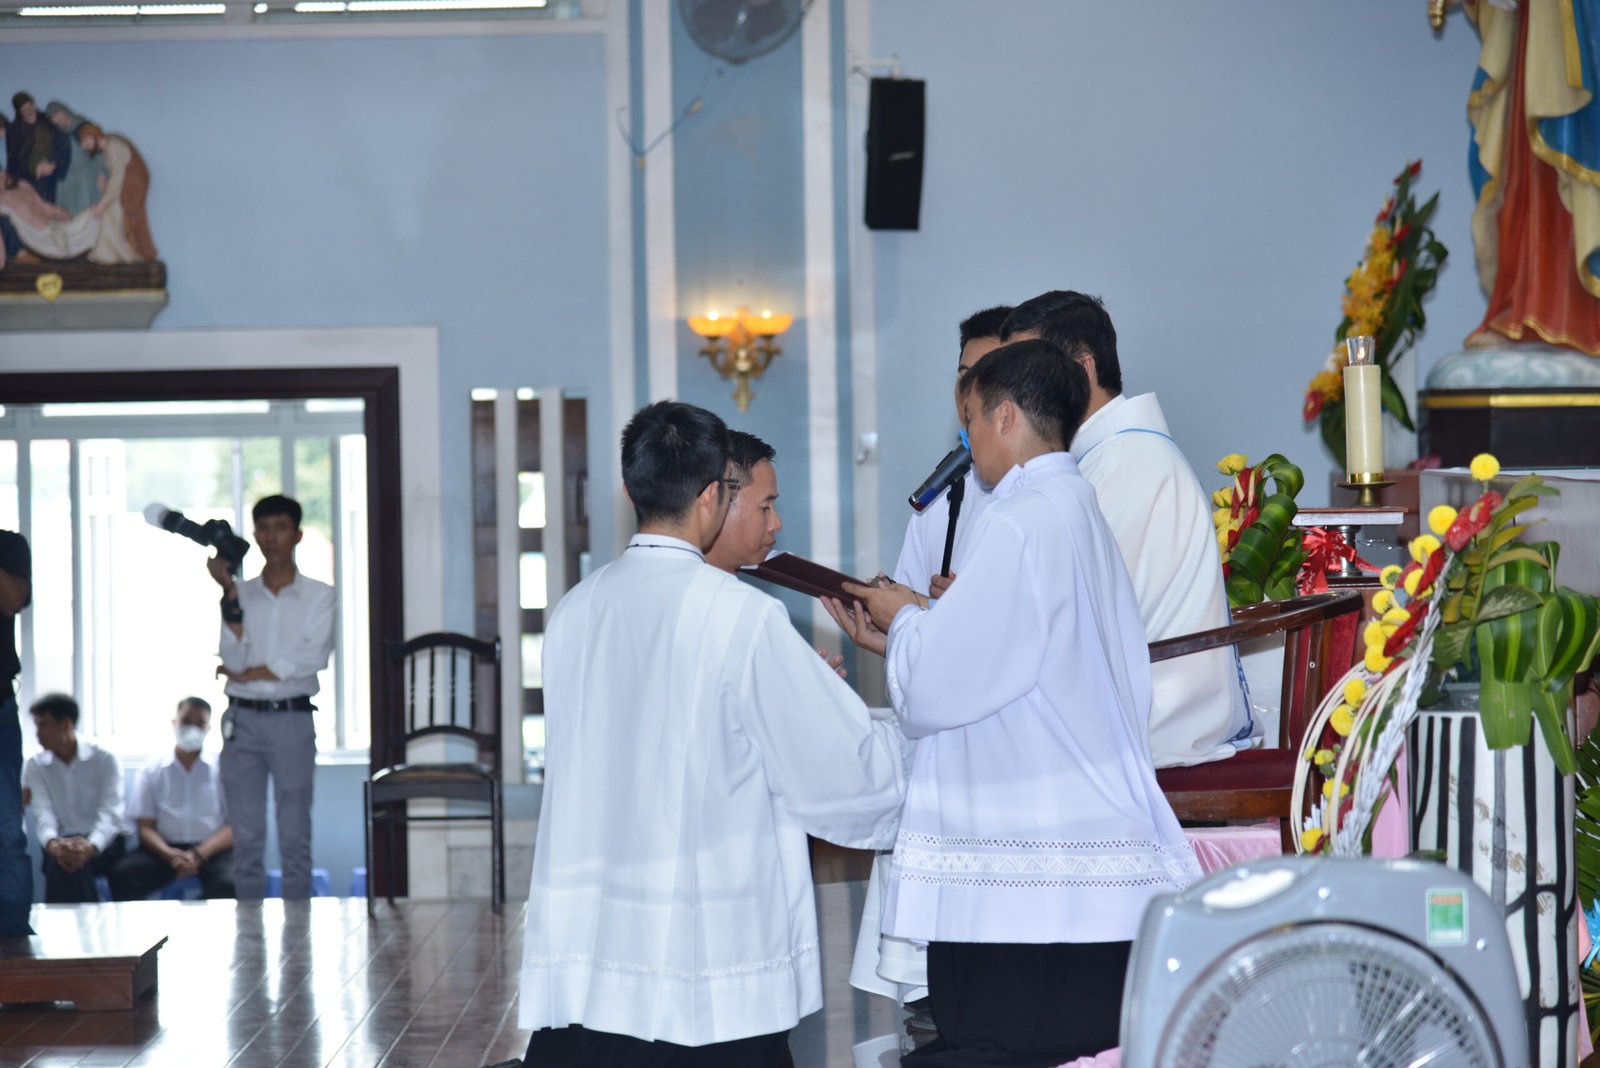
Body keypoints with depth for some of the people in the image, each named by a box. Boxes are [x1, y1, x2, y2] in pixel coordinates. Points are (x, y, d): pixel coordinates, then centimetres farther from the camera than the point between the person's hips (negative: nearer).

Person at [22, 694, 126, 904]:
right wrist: (52, 844, -33)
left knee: (79, 857, -36)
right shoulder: (35, 765, 4)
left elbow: (111, 812, -13)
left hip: (103, 844, -2)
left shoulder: (105, 758, -4)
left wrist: (90, 846, -35)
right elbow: (43, 812, -8)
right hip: (62, 845, 2)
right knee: (62, 859, -34)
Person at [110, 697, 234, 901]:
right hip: (165, 848, 2)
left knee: (229, 884, -35)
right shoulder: (153, 771, 12)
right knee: (122, 875, -27)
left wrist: (200, 854, -17)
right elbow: (145, 826, 7)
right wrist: (169, 854, -16)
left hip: (212, 849, -2)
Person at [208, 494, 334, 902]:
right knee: (246, 837, 2)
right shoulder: (241, 593, 10)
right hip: (242, 719, 2)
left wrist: (247, 674, -6)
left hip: (292, 719, -2)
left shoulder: (319, 596, 5)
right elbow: (233, 658, -3)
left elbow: (312, 658, -9)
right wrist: (230, 595, -9)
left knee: (295, 836, -2)